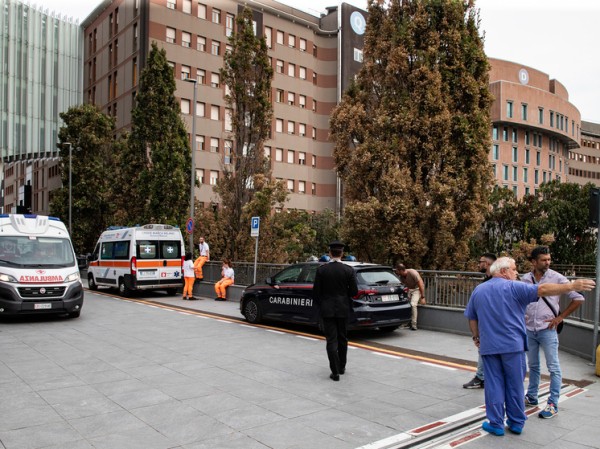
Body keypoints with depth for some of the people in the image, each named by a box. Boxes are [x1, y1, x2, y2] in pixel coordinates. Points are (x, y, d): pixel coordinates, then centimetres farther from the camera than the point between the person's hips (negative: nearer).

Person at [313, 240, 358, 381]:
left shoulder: (321, 269, -7)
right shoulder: (349, 270, -6)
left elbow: (316, 292, -4)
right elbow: (354, 291, -4)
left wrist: (320, 305, 13)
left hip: (327, 309, -1)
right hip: (343, 309, 1)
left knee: (331, 340, 2)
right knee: (342, 339, 16)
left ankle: (335, 372, -1)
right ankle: (341, 367, 29)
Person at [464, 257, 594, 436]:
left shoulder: (478, 290, 8)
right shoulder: (513, 287, -7)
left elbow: (472, 318, 12)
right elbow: (543, 290, -15)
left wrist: (476, 336, 23)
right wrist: (572, 285, -13)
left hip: (488, 346, 3)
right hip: (513, 345, -3)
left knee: (494, 385, 7)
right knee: (515, 385, 10)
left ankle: (496, 424, 11)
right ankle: (516, 423, 20)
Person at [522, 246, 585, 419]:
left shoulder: (557, 278, -7)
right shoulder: (525, 279, 3)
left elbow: (578, 298, -4)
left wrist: (560, 317, -6)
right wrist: (521, 317, 6)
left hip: (547, 329, -4)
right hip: (529, 329, 4)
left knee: (553, 367, 0)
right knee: (533, 366, 16)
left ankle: (553, 405, 8)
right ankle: (531, 397, 30)